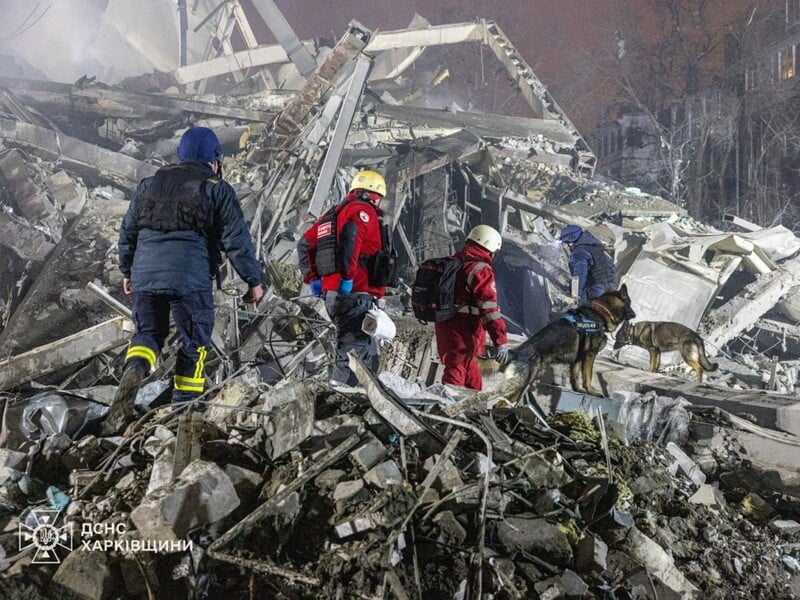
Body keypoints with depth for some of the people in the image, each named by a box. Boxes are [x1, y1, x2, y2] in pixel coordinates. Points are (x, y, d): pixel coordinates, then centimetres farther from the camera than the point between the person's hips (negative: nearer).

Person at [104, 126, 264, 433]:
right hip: (190, 278, -4)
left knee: (147, 333, 20)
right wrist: (253, 279, 4)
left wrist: (127, 271, 33)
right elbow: (237, 239, -2)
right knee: (194, 342, 12)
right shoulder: (217, 189, 3)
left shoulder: (149, 184, 18)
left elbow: (127, 231, 22)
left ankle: (133, 371, -10)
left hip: (145, 274, 4)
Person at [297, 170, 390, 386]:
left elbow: (305, 243, 23)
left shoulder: (333, 213, 24)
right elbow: (350, 234, -25)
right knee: (355, 351, -10)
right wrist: (347, 276, -24)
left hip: (331, 294, 9)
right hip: (355, 294, -9)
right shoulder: (364, 210, -3)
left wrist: (313, 279, 18)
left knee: (367, 353, 17)